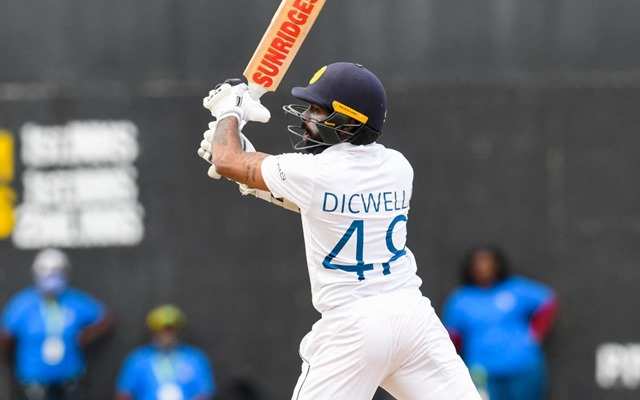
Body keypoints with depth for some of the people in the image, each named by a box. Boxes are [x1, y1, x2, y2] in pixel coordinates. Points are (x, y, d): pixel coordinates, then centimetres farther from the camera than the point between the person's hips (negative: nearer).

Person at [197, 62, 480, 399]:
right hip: (412, 313, 5)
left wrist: (229, 112, 24)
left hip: (351, 325, -5)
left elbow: (226, 160, 5)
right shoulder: (397, 167, 5)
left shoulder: (312, 172, -10)